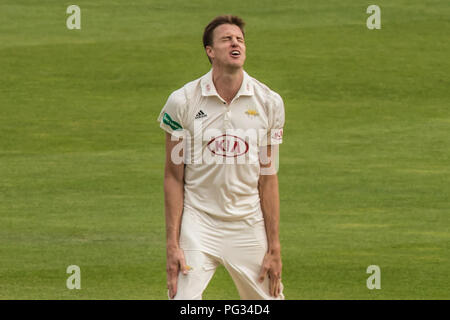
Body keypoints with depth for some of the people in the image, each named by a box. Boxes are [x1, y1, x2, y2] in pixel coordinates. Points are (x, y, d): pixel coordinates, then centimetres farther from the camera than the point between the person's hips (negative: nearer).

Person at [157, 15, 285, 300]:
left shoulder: (269, 102, 2)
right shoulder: (182, 102, -3)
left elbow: (268, 179, 4)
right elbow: (174, 177, 0)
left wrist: (274, 247, 2)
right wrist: (172, 243, -6)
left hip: (249, 223, 2)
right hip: (198, 223, -2)